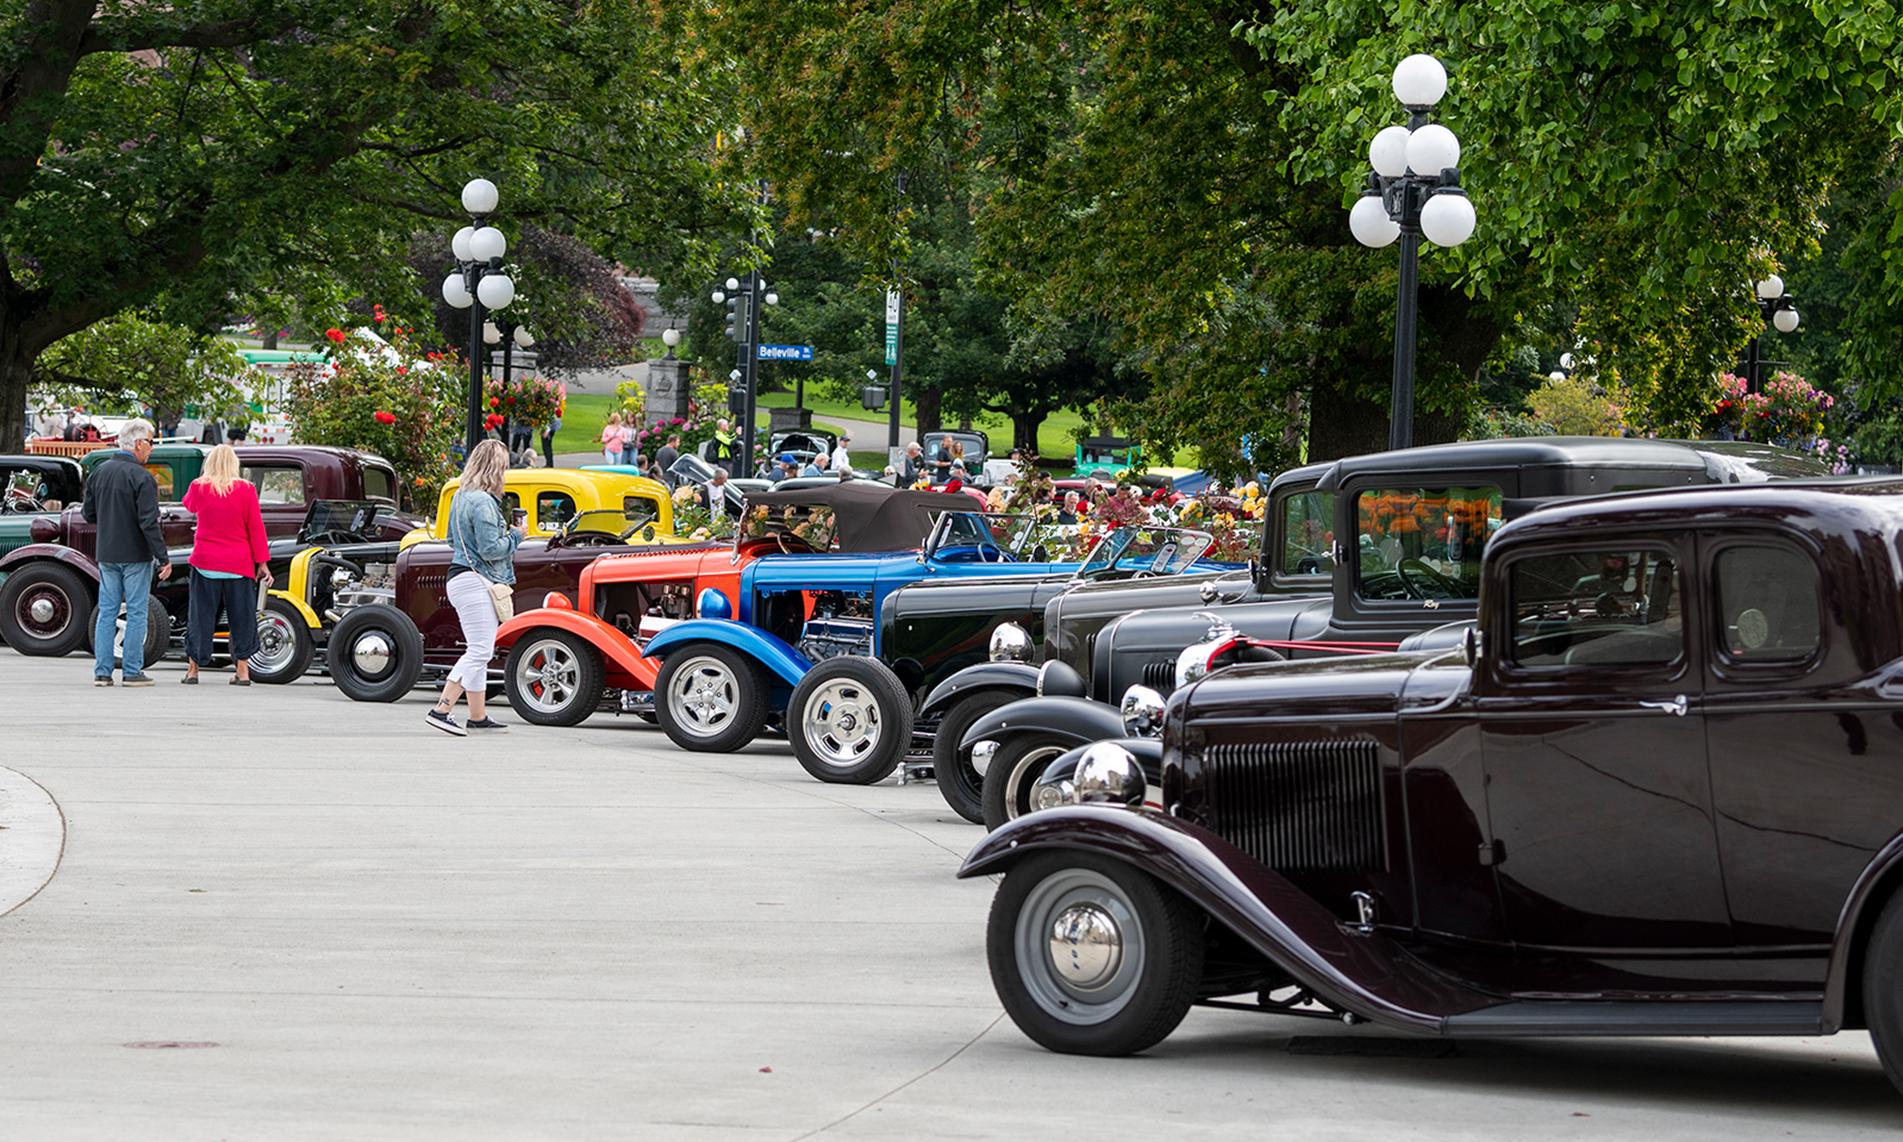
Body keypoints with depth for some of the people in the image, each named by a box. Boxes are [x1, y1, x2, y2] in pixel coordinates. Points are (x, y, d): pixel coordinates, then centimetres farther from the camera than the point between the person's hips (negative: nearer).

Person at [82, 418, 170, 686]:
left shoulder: (98, 473, 6)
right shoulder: (141, 477, -15)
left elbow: (89, 515, 12)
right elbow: (149, 523, -19)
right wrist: (163, 558, -15)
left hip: (106, 554, 6)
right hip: (135, 556, -6)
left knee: (107, 612, 9)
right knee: (136, 613, 1)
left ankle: (102, 671, 6)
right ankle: (132, 671, 2)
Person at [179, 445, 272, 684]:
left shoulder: (198, 487, -3)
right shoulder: (246, 489, -6)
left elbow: (188, 505, 20)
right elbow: (256, 527, -4)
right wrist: (262, 563, 0)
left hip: (205, 562, 1)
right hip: (238, 564, -1)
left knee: (201, 615, 9)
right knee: (241, 617, 7)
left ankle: (193, 669, 12)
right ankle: (242, 670, 7)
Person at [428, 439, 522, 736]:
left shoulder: (460, 497, 14)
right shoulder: (483, 502, -16)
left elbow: (452, 539, 25)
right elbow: (490, 548, -20)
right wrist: (515, 536, -3)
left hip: (462, 576, 10)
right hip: (476, 582, -10)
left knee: (479, 652, 13)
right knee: (479, 651, -11)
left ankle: (478, 717, 16)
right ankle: (442, 709, -14)